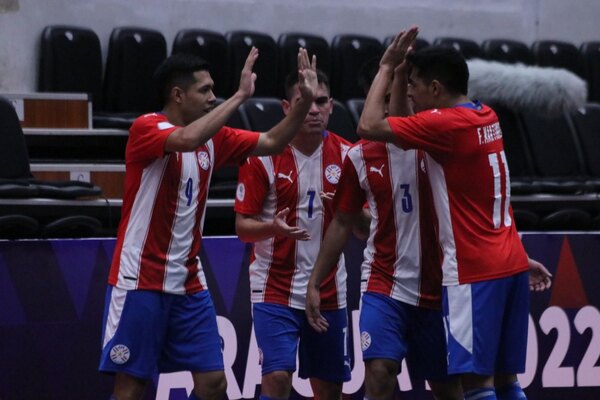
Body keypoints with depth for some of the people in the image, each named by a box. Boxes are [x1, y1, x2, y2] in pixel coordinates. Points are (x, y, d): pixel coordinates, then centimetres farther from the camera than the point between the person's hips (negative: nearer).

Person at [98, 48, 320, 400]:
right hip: (141, 280, -7)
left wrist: (305, 101, -5)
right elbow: (187, 139, -33)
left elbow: (271, 143, 9)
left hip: (189, 283, 7)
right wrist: (240, 96, -29)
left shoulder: (213, 137, 8)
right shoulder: (147, 128, -13)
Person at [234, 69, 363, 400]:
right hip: (275, 290, -3)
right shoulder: (263, 155, -8)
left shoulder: (346, 155, 1)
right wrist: (273, 227, -28)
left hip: (329, 292, 4)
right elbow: (243, 227, -6)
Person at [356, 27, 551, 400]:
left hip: (474, 272, -9)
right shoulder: (485, 117, 11)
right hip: (509, 264, 9)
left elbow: (369, 125, -16)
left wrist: (387, 69, -4)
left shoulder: (446, 124, -15)